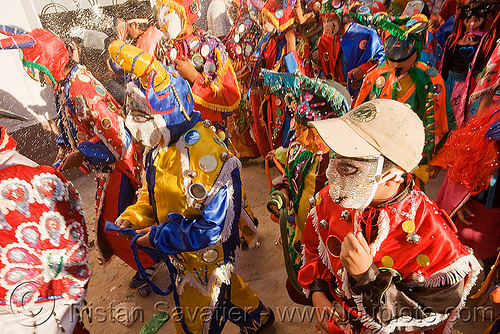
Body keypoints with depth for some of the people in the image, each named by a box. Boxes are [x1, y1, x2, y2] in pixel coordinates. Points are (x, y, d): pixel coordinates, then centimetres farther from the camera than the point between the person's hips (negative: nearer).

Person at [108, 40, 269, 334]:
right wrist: (135, 216, -7)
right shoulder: (164, 144, -6)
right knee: (227, 287, 32)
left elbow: (213, 229, -33)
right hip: (184, 254, 8)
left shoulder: (204, 159, -37)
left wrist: (159, 236, -24)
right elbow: (157, 191, 9)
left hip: (205, 258, -8)